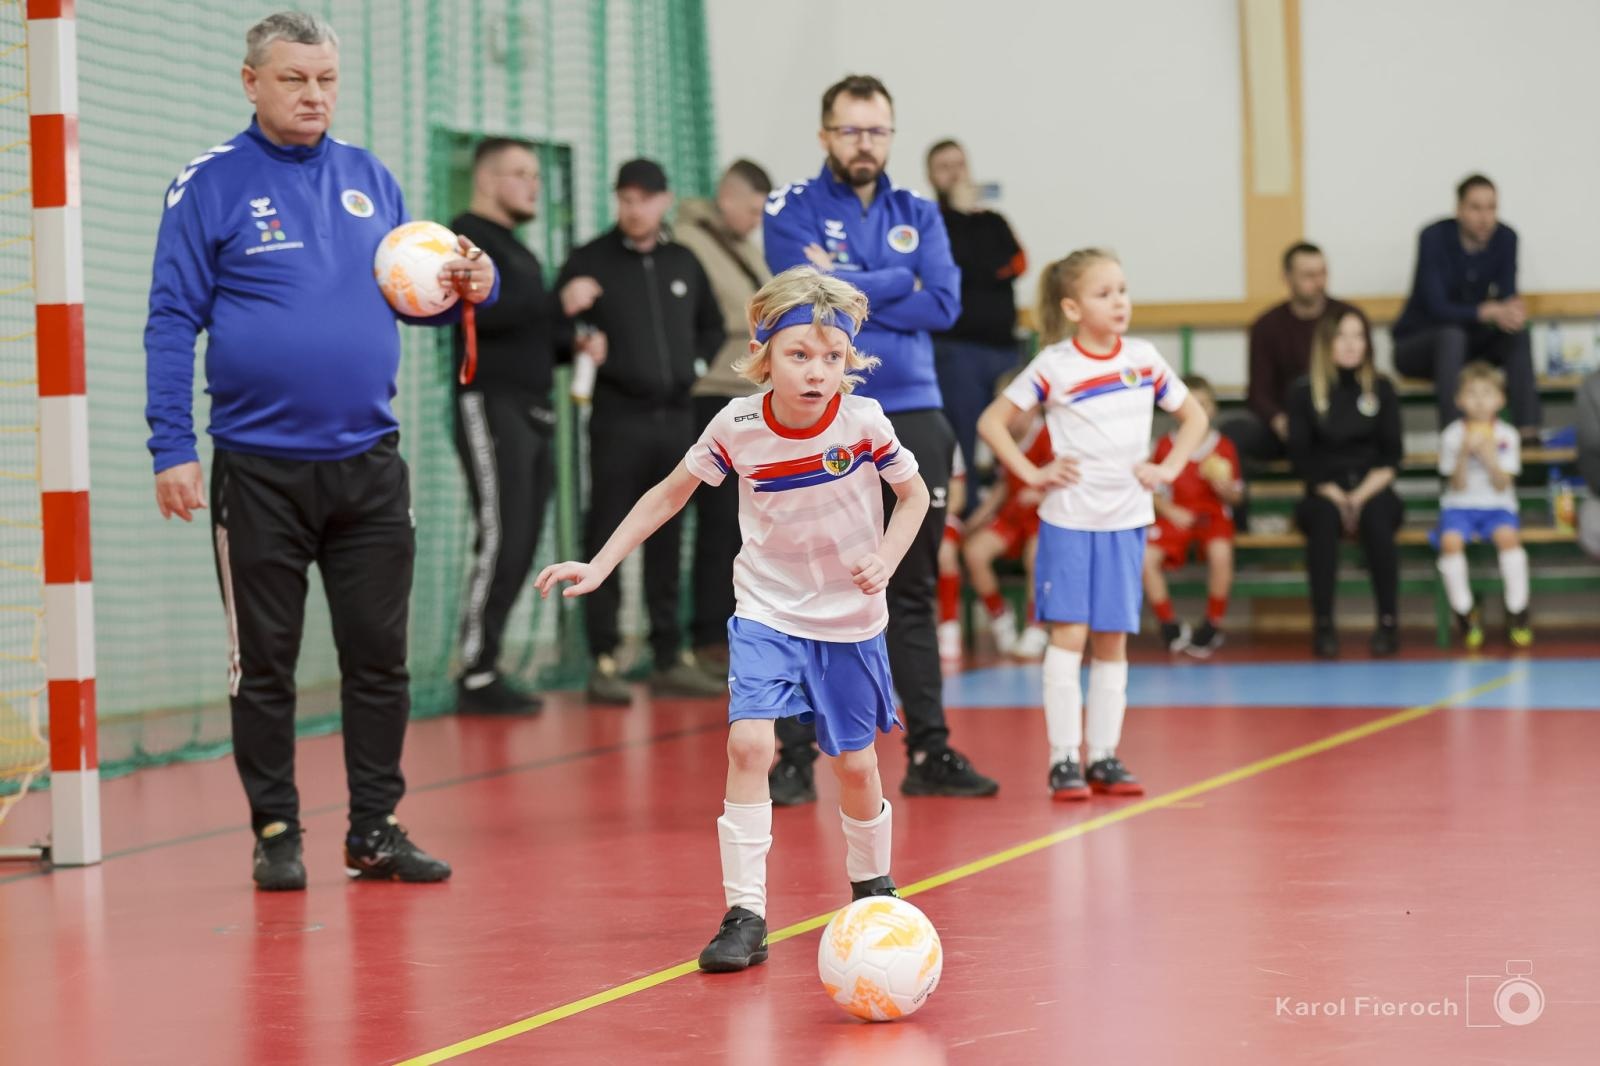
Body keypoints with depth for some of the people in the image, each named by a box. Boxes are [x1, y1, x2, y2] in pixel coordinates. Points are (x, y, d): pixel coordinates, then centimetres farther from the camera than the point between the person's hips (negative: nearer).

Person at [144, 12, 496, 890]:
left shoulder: (370, 180, 9)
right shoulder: (211, 184, -3)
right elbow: (171, 322, -4)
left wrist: (468, 287, -5)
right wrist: (172, 450, -11)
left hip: (368, 466, 4)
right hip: (260, 471, -4)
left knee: (379, 655, 6)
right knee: (264, 661, 4)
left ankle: (376, 829, 15)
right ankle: (275, 833, 15)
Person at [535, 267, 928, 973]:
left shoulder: (862, 422, -18)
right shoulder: (736, 426, -14)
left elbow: (914, 495, -2)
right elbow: (672, 492, 1)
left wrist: (885, 560, -19)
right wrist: (600, 565, -1)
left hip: (849, 619, 0)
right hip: (766, 610, 0)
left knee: (854, 764, 7)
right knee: (748, 742, -17)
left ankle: (871, 887, 35)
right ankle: (745, 914, -13)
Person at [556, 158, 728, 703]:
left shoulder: (684, 262, 12)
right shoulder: (590, 261, -1)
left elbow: (712, 325, 25)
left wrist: (696, 362, 9)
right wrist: (572, 323, -25)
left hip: (676, 416, 4)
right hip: (618, 417, -4)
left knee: (667, 540, 9)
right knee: (607, 538, -3)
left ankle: (671, 658, 14)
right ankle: (604, 662, -1)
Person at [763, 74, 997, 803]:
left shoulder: (918, 216, 12)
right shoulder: (792, 211, 1)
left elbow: (943, 304, -3)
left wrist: (847, 288, -10)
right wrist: (899, 283, -4)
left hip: (912, 417, 4)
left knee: (913, 593, 8)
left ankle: (929, 750, 13)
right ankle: (793, 757, 3)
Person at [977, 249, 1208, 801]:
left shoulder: (1144, 358, 4)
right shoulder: (1054, 366, -7)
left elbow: (1193, 415, 15)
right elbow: (991, 422, -3)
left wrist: (1169, 469, 3)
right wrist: (1032, 474, -10)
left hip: (1126, 519, 3)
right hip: (1068, 518, -3)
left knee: (1112, 640, 7)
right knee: (1068, 633, -8)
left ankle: (1105, 756, 13)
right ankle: (1064, 759, -4)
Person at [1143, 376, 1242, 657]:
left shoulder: (1223, 447, 1)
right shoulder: (1166, 444, 2)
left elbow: (1236, 496, 5)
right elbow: (1153, 489, 7)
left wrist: (1224, 488, -18)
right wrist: (1170, 511, -10)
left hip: (1213, 515, -1)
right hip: (1176, 515, 1)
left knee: (1220, 554, -35)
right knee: (1146, 557, -26)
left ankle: (1213, 625, -13)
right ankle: (1170, 625, -7)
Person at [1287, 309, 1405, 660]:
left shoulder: (1381, 389, 7)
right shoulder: (1304, 392, 2)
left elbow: (1390, 456, 3)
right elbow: (1301, 457, -1)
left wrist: (1362, 495, -12)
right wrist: (1335, 495, -13)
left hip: (1372, 490, 1)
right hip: (1323, 492, -1)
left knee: (1377, 517, -33)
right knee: (1325, 517, -35)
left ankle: (1389, 621, -29)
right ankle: (1323, 625, -32)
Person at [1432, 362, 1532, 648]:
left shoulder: (1507, 436, 1)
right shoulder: (1451, 436, -1)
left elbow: (1502, 486, -5)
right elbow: (1458, 486, -4)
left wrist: (1490, 458, -22)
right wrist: (1464, 455, -20)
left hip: (1497, 506, 0)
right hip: (1459, 506, 0)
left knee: (1508, 537, -32)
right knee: (1450, 541, -31)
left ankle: (1517, 614, -16)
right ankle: (1464, 612, -13)